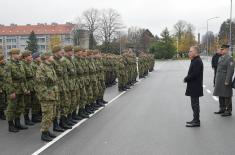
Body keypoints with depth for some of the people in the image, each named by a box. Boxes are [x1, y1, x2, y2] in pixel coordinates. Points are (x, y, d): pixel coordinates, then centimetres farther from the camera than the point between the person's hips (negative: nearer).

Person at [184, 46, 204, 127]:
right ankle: (196, 120, 25)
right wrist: (187, 78, 4)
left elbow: (194, 74, -25)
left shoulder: (197, 61, -18)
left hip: (195, 87, -10)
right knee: (195, 104, 16)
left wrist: (186, 79, -13)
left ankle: (196, 121, 3)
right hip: (193, 86, 10)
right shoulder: (194, 61, 14)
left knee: (195, 104, -4)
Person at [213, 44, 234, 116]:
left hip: (225, 80, -8)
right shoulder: (221, 58, 13)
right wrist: (216, 79, 16)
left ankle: (228, 111, 9)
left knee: (227, 96, 0)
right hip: (219, 80, 8)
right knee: (220, 95, 14)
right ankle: (222, 109, 26)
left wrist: (227, 81, -21)